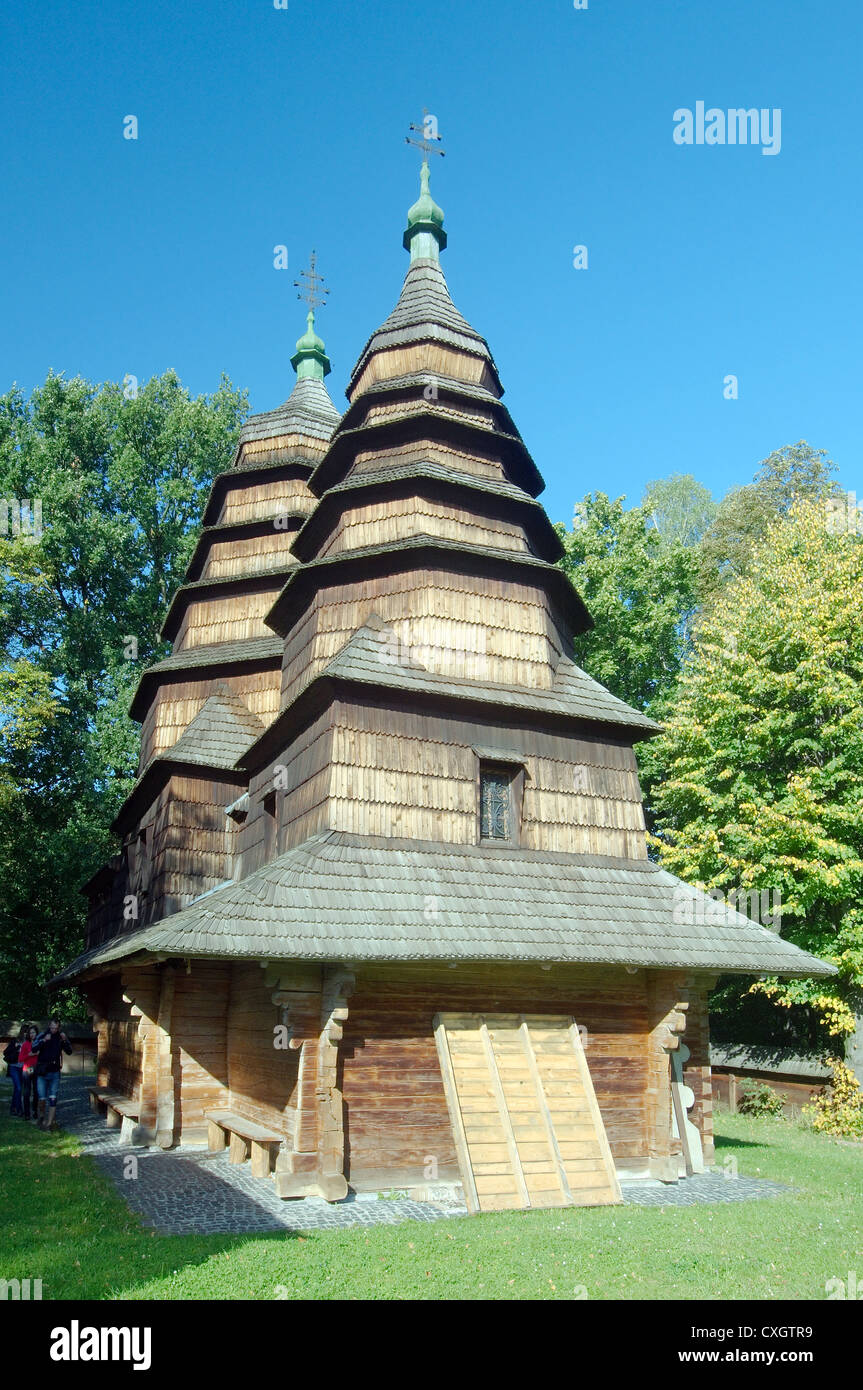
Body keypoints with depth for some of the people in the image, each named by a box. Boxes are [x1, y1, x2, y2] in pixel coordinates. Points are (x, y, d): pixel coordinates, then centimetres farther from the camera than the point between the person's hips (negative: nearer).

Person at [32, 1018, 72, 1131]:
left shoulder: (61, 1037, 2)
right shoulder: (42, 1036, -2)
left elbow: (69, 1052, -1)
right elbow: (34, 1049, -16)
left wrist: (65, 1041, -18)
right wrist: (44, 1040, -31)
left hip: (55, 1072, 1)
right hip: (42, 1072, -1)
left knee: (53, 1098, -1)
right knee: (42, 1098, 0)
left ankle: (49, 1122, 6)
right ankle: (42, 1116, 26)